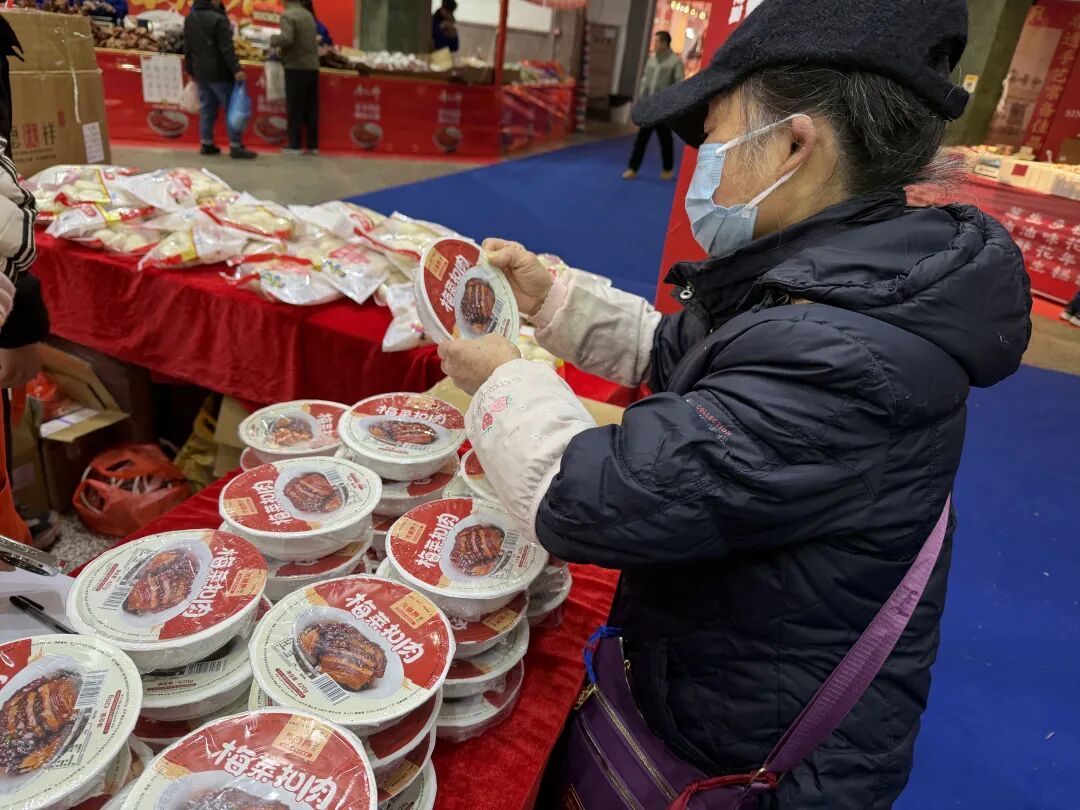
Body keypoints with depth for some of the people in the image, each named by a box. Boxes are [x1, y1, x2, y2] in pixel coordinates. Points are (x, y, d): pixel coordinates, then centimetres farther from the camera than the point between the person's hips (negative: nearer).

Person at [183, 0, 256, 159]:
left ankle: (206, 144, 14)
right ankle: (236, 146, -5)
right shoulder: (218, 19, -14)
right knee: (231, 108, -3)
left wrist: (191, 70, 24)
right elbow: (227, 48, -21)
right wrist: (236, 69, -23)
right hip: (219, 72, -8)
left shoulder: (190, 18, 12)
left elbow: (187, 47, 18)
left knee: (207, 108, 13)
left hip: (201, 72, 8)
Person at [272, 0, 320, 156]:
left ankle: (294, 145, 1)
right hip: (312, 66, 6)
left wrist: (273, 39, -3)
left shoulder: (287, 15, -9)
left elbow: (287, 39, -22)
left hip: (296, 67, -6)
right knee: (311, 108, 8)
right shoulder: (308, 14, 13)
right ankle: (313, 145, 10)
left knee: (294, 108, -1)